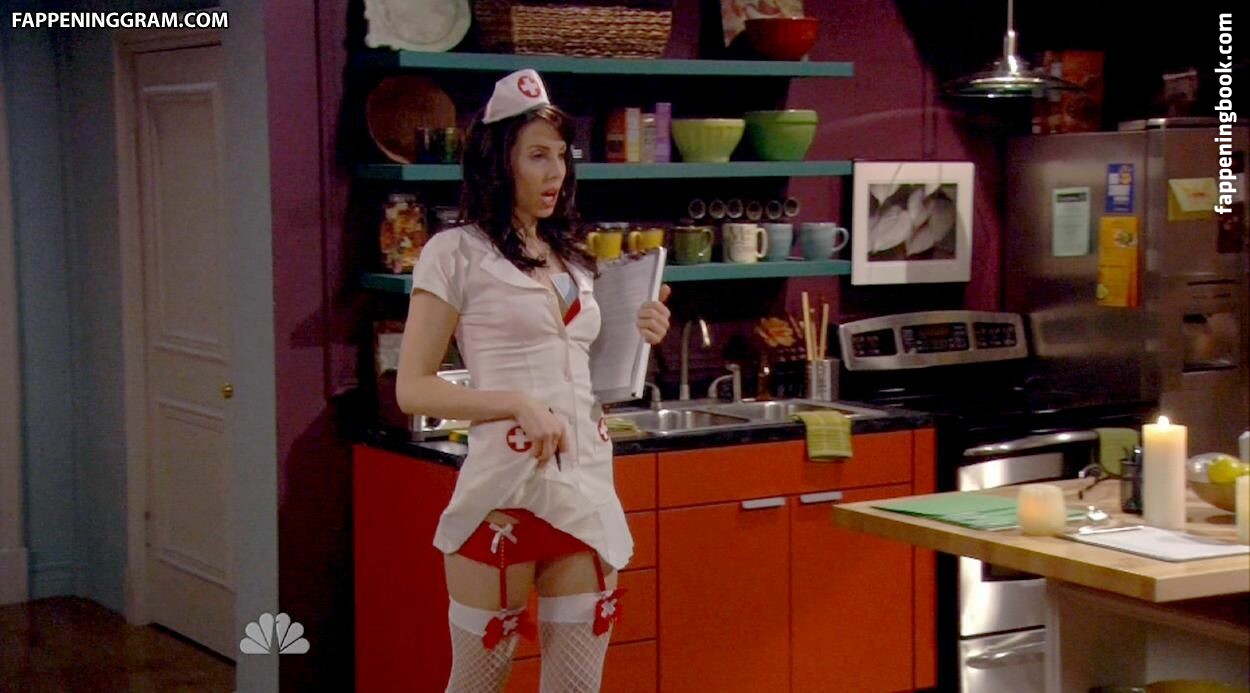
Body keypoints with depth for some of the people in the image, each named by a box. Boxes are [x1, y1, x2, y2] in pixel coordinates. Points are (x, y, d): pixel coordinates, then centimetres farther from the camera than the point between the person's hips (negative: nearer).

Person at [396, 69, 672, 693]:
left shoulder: (574, 257, 16)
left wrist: (634, 345, 2)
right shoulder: (456, 253, -4)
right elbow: (413, 390, -8)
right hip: (503, 495, -5)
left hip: (587, 493, 6)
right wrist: (518, 404, -20)